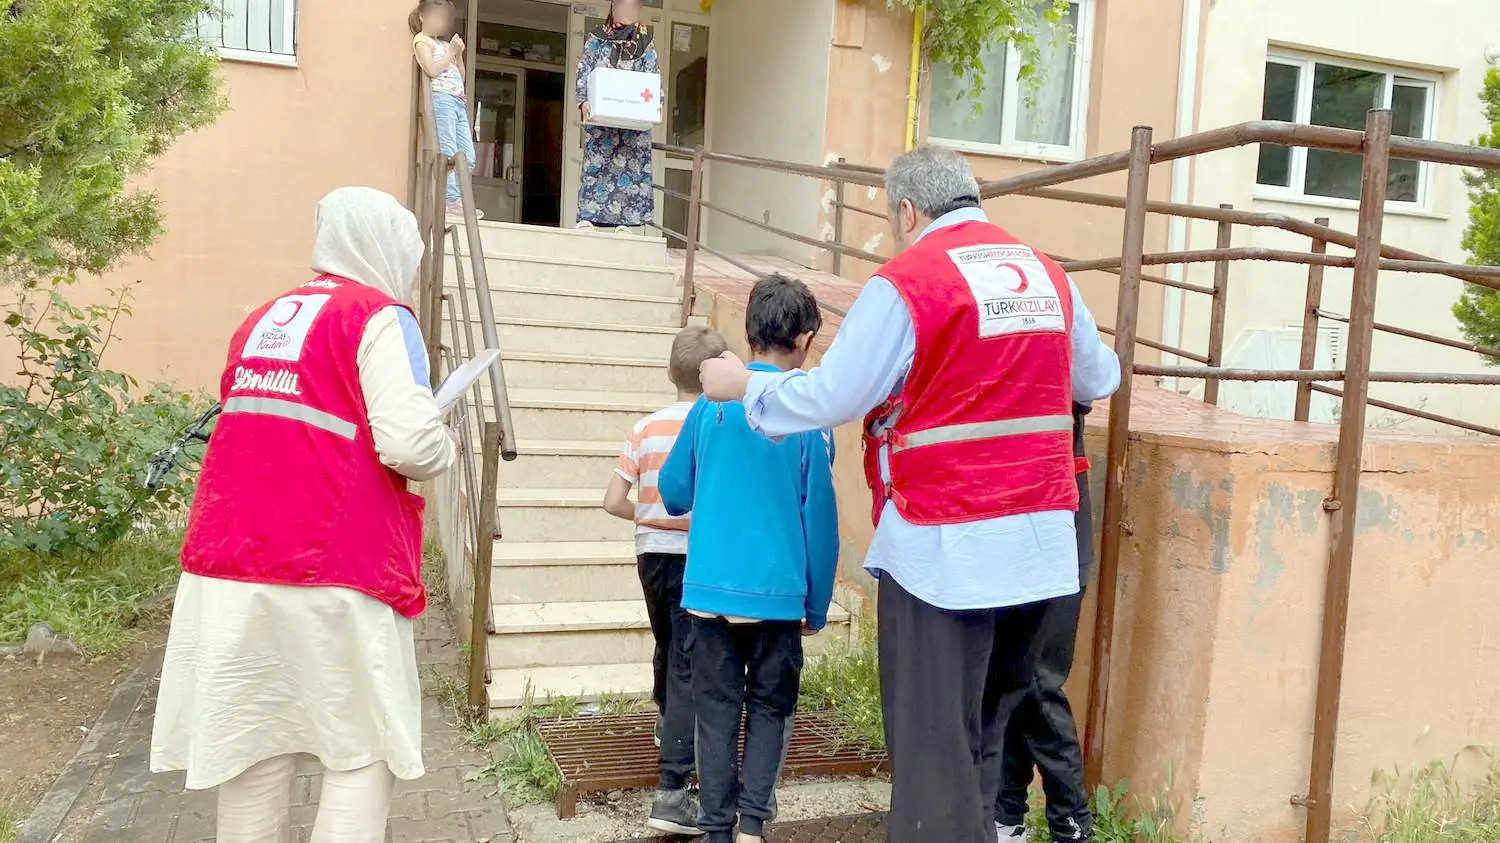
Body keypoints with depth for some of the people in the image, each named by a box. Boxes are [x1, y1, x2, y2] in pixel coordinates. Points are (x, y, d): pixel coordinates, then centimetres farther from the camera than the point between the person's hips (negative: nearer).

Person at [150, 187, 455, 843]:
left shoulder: (262, 319, 18)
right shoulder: (380, 317, -5)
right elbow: (411, 446, -16)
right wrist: (442, 446, 5)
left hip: (227, 572, 7)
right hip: (334, 576, -7)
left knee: (250, 747, 12)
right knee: (363, 749, 5)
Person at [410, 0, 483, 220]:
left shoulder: (444, 43, 28)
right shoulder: (422, 40, 7)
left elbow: (461, 77, 25)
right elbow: (432, 70, -9)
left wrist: (459, 54, 12)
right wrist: (451, 51, -1)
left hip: (459, 101, 8)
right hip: (442, 99, -8)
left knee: (467, 156, 0)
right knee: (448, 153, -15)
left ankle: (459, 200, 1)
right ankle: (452, 202, -19)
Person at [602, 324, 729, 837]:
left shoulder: (645, 429, -1)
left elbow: (613, 502, -2)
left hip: (651, 554, 5)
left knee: (668, 649, 26)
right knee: (689, 665, -4)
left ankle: (668, 725, 52)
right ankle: (670, 792, -10)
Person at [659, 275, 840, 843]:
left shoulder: (712, 402, 1)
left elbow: (673, 495, 9)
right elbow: (820, 520, -5)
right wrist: (817, 607, 4)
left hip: (709, 590, 2)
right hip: (778, 594, -2)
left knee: (717, 711, 12)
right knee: (769, 708, 15)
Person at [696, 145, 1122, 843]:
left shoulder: (906, 281, -10)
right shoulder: (1048, 275, 9)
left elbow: (831, 397, -11)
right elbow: (1099, 379, 21)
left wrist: (743, 386, 5)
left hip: (945, 549, -7)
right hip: (1039, 544, 7)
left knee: (933, 745, 2)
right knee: (986, 729, 19)